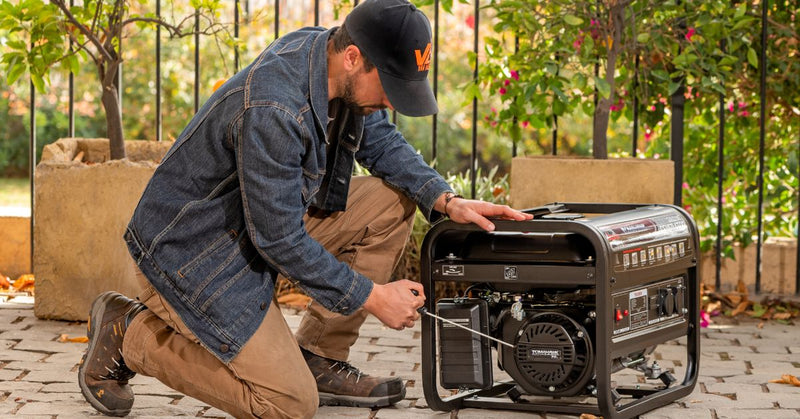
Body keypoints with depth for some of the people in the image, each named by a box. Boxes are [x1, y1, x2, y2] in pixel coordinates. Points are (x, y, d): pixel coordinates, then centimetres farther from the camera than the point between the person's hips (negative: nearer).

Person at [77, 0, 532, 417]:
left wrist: (446, 200, -6)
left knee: (393, 202, 0)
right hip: (193, 251, -9)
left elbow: (382, 141, 11)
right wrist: (371, 296, -18)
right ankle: (131, 333, 2)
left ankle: (320, 361, 8)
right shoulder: (273, 110, -33)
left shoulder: (341, 72, -6)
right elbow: (280, 238, -27)